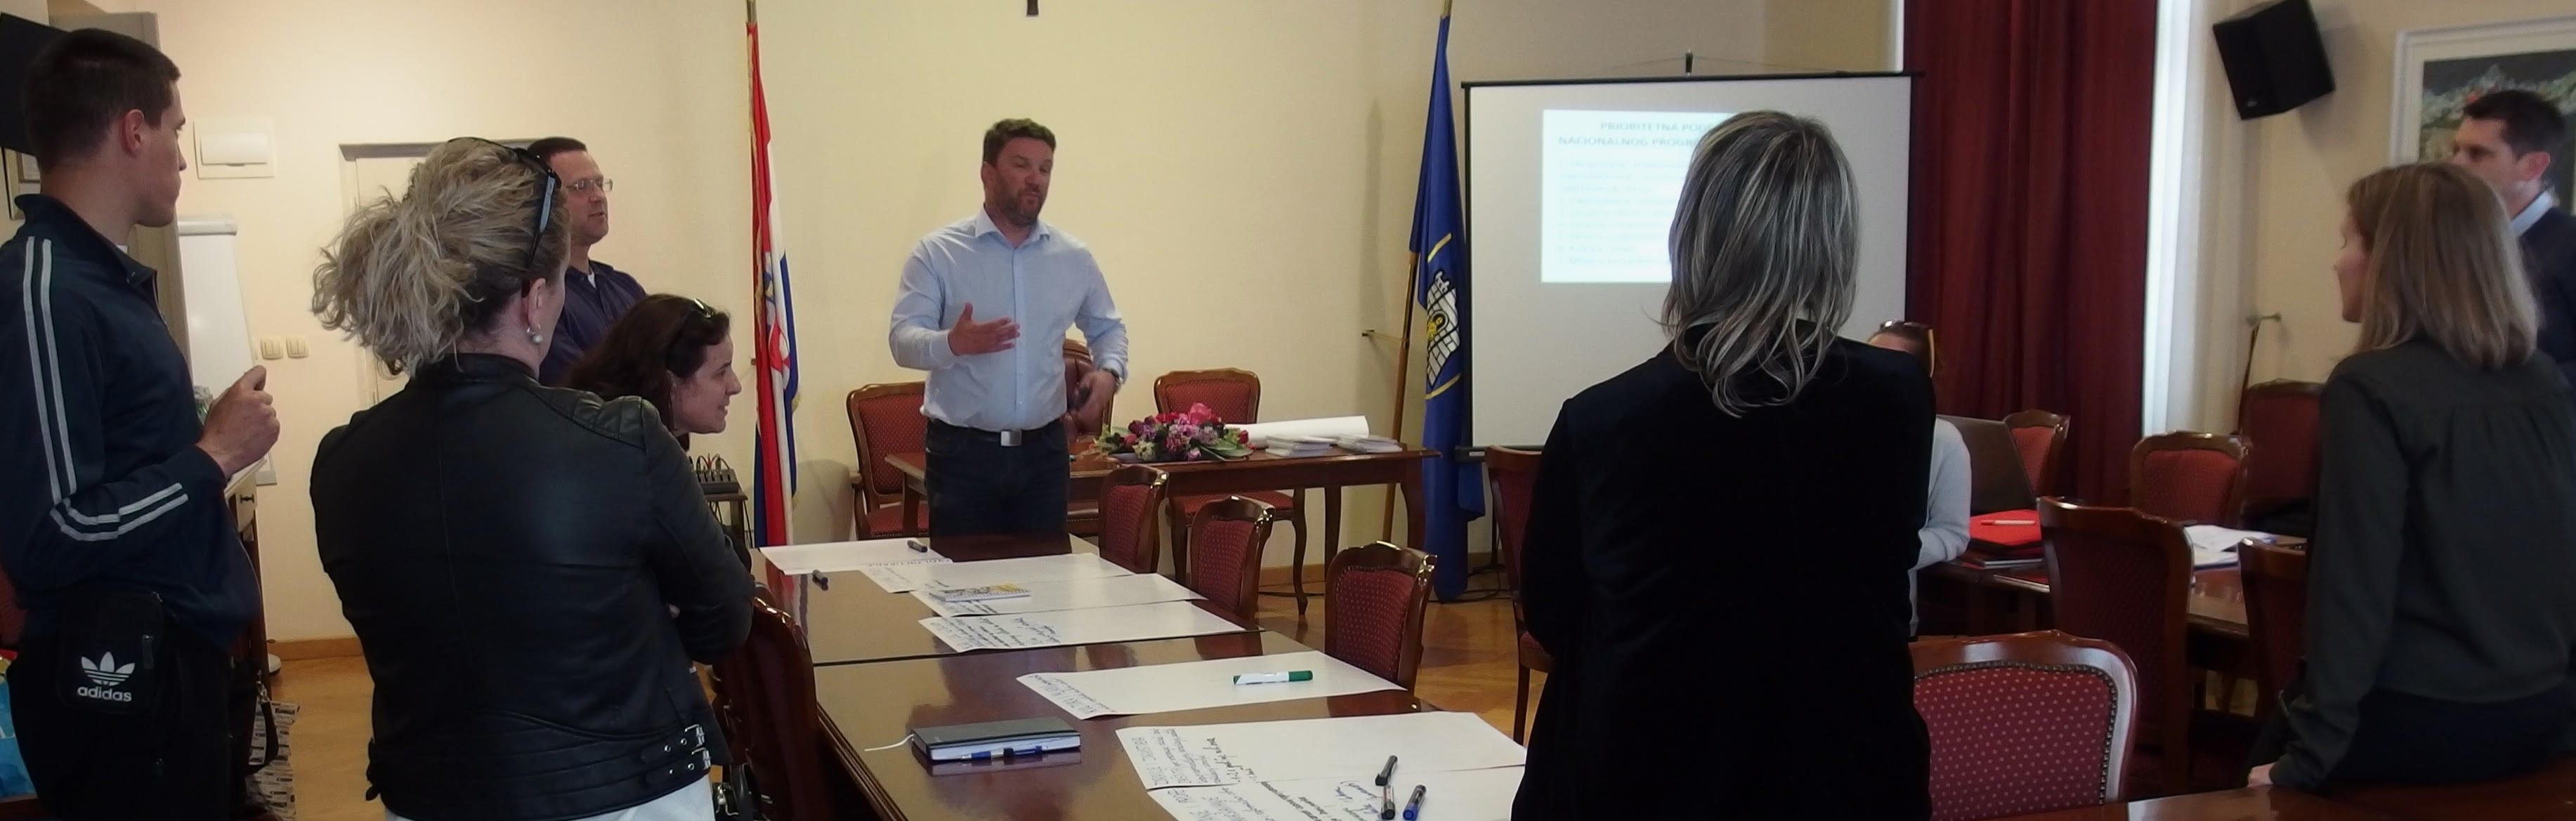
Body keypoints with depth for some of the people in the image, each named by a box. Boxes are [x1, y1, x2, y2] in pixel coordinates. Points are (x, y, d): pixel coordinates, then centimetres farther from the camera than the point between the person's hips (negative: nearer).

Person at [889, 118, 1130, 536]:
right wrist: (952, 344, -32)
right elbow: (903, 338, -11)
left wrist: (1109, 370, 0)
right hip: (962, 453, -3)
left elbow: (1107, 327, 22)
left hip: (1043, 451, 3)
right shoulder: (937, 252, -3)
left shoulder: (1074, 257, 9)